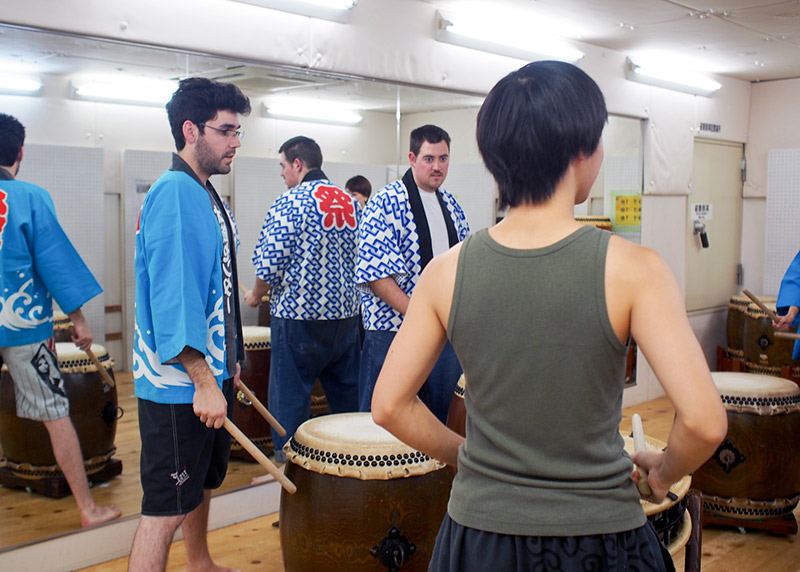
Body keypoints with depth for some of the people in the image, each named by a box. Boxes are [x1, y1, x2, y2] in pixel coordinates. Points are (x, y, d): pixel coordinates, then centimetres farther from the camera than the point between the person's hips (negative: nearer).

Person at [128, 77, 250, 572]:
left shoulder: (206, 196, 12)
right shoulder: (174, 193, -19)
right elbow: (173, 297, -26)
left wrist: (229, 364, 19)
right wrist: (204, 382, -27)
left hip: (211, 373, 10)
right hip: (181, 383, -10)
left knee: (204, 481, 24)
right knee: (169, 506, -4)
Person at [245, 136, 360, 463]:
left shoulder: (289, 203, -11)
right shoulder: (349, 203, 10)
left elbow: (271, 265, -14)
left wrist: (256, 296, 4)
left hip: (299, 316, -6)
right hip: (346, 313, 7)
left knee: (289, 398, 3)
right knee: (346, 394, 15)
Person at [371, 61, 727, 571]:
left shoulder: (447, 270, -8)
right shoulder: (632, 269, -16)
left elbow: (389, 407, -4)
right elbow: (704, 422, -20)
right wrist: (663, 473, 0)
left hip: (479, 531, 2)